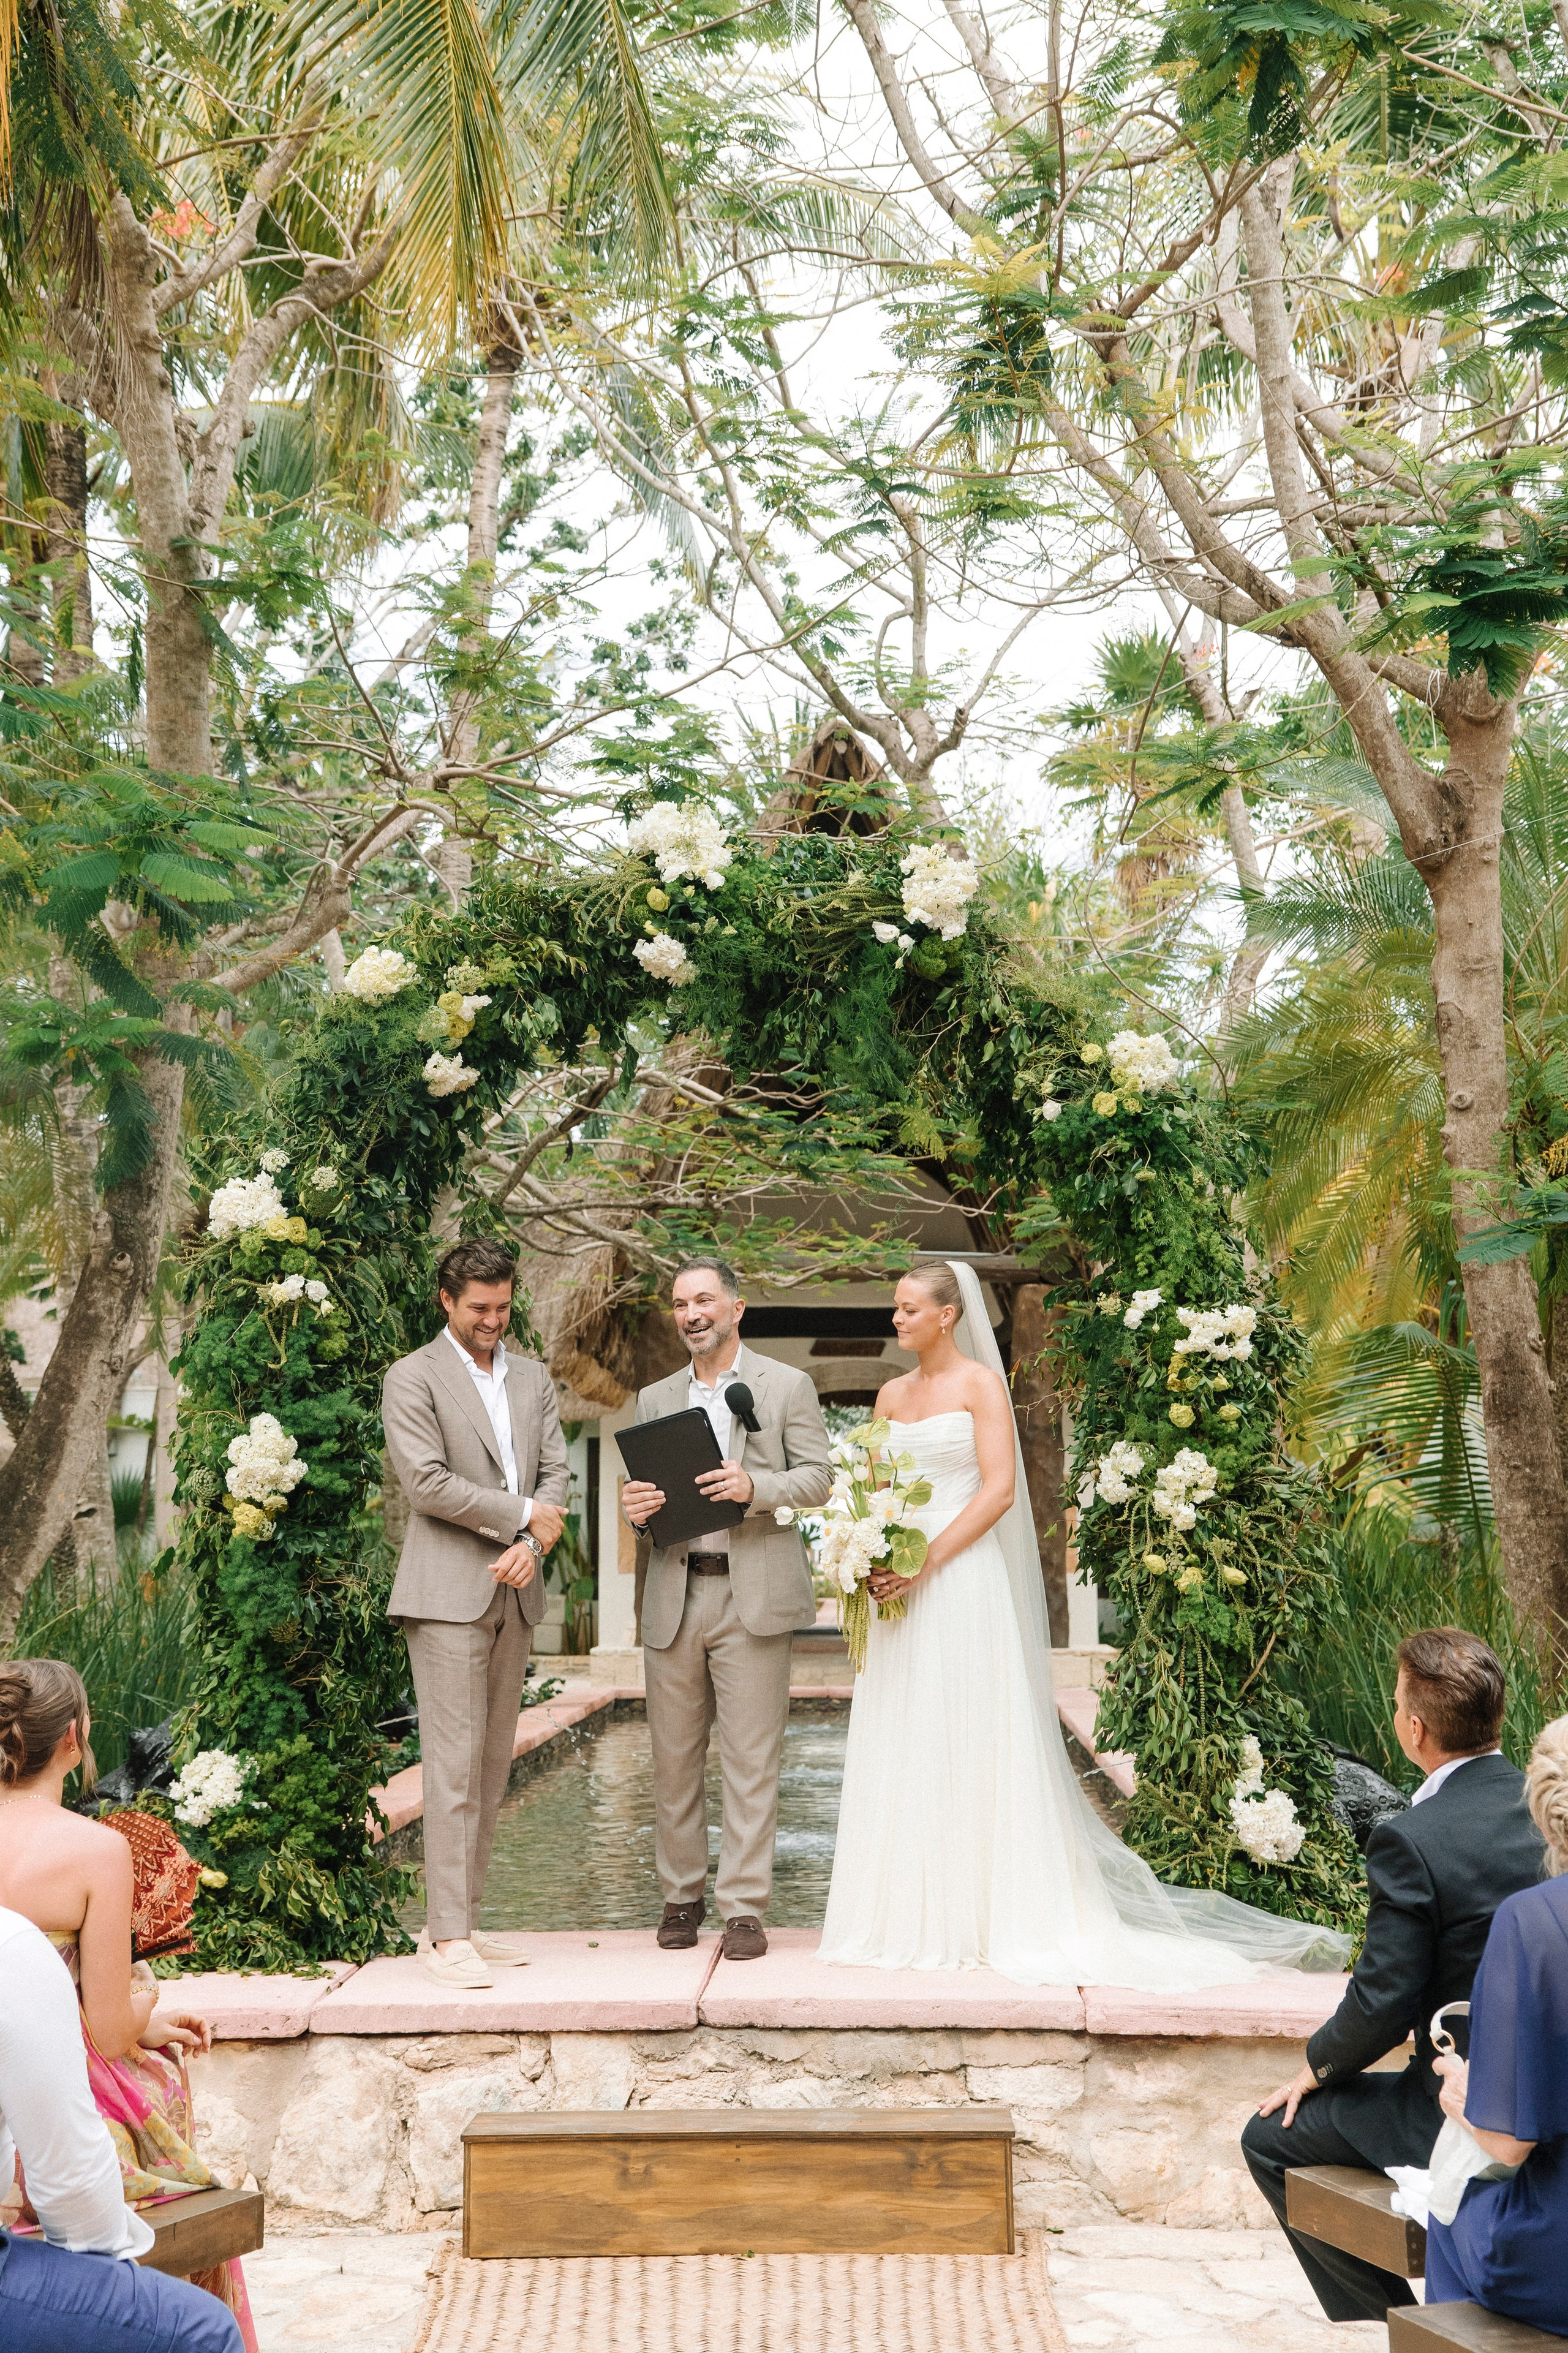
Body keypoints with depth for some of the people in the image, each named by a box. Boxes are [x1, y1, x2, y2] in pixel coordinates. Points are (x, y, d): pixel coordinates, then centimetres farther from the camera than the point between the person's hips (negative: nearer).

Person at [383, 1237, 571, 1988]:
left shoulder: (533, 1378, 16)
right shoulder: (413, 1377, -2)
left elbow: (555, 1472, 10)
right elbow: (426, 1482, -12)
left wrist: (533, 1543, -8)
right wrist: (522, 1514, -8)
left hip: (514, 1593, 6)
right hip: (449, 1594, -6)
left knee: (492, 1770, 7)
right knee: (453, 1769, -8)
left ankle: (462, 1924, 13)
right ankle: (447, 1935, -4)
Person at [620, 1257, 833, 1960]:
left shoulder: (788, 1386, 6)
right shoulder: (654, 1399, 16)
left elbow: (818, 1476, 1)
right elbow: (642, 1489, 16)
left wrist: (754, 1488, -17)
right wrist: (636, 1508, -8)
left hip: (753, 1595, -3)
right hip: (673, 1597, 3)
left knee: (751, 1762, -3)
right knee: (673, 1760, 6)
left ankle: (744, 1908, 3)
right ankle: (681, 1896, 18)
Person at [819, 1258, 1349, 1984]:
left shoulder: (980, 1385, -4)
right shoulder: (892, 1394, 14)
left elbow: (999, 1490, -11)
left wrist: (927, 1562, -17)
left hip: (963, 1579, -6)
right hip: (899, 1588, 6)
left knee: (971, 1744, -3)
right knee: (900, 1747, 6)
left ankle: (984, 1914, 5)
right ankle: (906, 1916, 13)